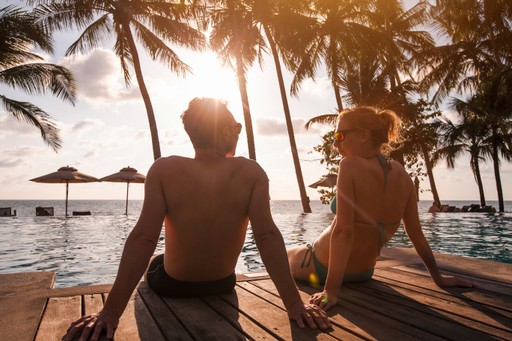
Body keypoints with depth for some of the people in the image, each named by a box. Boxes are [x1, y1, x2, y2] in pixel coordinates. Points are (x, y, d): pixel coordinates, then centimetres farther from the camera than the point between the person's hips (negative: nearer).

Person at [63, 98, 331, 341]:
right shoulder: (251, 172, -18)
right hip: (223, 286, 2)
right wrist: (294, 303, -22)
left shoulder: (164, 169, -21)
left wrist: (111, 311, -24)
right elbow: (268, 236, -26)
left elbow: (143, 238, -28)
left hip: (170, 286, -1)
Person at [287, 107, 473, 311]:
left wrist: (331, 290, -28)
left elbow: (343, 231, -31)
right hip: (364, 273, 6)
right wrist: (437, 277, 10)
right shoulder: (400, 173, -8)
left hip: (323, 267, -6)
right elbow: (416, 233, -2)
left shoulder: (350, 166, -26)